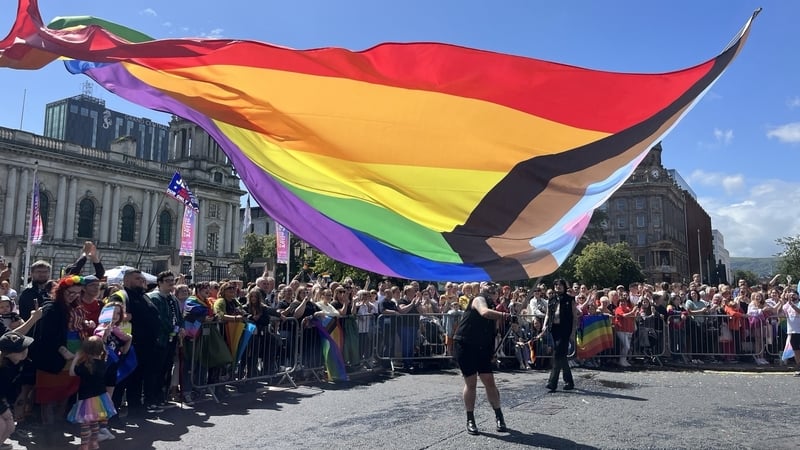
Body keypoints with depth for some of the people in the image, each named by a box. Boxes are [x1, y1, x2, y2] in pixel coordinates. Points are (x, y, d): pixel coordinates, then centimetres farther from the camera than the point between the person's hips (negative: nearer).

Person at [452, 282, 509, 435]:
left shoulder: (493, 308, 16)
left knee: (489, 382, 1)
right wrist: (505, 315, -38)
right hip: (464, 346, -7)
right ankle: (470, 420, 10)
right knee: (471, 383, -2)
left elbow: (494, 330, 12)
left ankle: (499, 417, 15)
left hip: (481, 348, 7)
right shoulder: (478, 300, -8)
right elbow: (484, 312, -33)